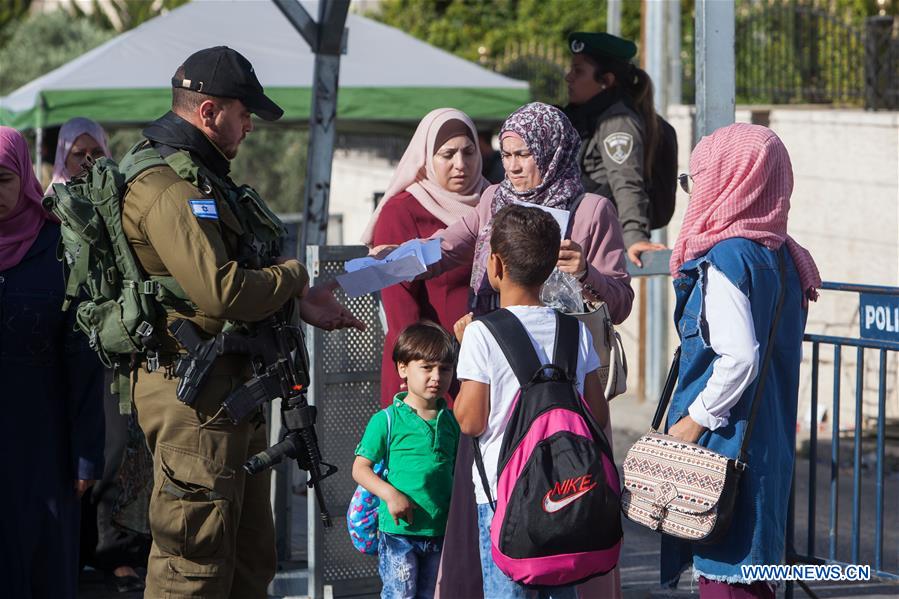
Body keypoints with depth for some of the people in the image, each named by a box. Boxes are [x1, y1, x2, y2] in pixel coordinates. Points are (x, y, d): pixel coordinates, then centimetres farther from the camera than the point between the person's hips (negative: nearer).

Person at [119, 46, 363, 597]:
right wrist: (295, 277, -10)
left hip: (231, 384, 11)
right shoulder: (168, 188, -19)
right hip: (194, 390, -11)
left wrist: (300, 304, 13)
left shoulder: (199, 176, 18)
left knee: (250, 555, 18)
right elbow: (221, 291, -27)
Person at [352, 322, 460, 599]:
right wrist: (390, 494, -20)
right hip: (398, 530, -5)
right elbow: (360, 468, -6)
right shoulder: (387, 420, -6)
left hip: (439, 532, 5)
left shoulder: (451, 422, 9)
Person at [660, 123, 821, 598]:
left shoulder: (724, 260, -16)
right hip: (768, 443, 9)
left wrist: (694, 420, -15)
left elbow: (739, 358, -25)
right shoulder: (782, 256, 9)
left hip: (723, 442, -9)